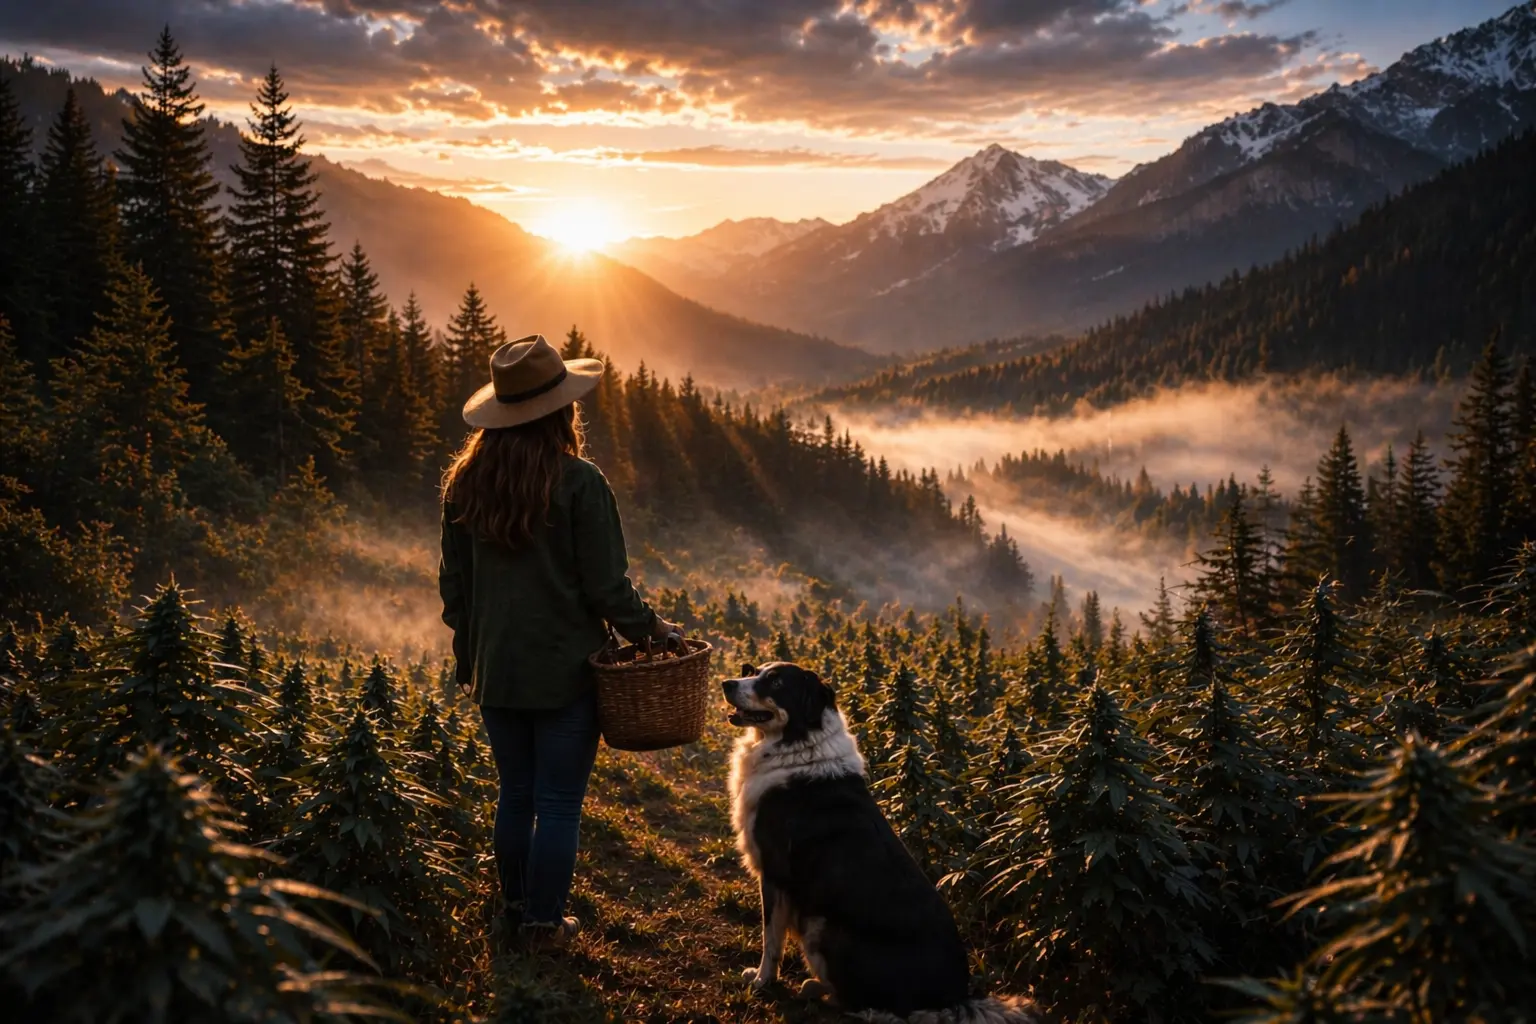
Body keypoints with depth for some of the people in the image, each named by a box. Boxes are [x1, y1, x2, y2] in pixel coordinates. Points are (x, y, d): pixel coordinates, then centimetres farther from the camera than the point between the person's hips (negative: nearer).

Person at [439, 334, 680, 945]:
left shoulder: (465, 483, 0)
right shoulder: (579, 483, -16)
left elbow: (454, 584, 8)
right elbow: (606, 586, -13)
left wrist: (468, 660, 19)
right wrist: (648, 628, 5)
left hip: (496, 672, 5)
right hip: (565, 670, -5)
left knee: (515, 795, 19)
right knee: (558, 804, 7)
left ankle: (514, 906, 31)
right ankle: (545, 922, 16)